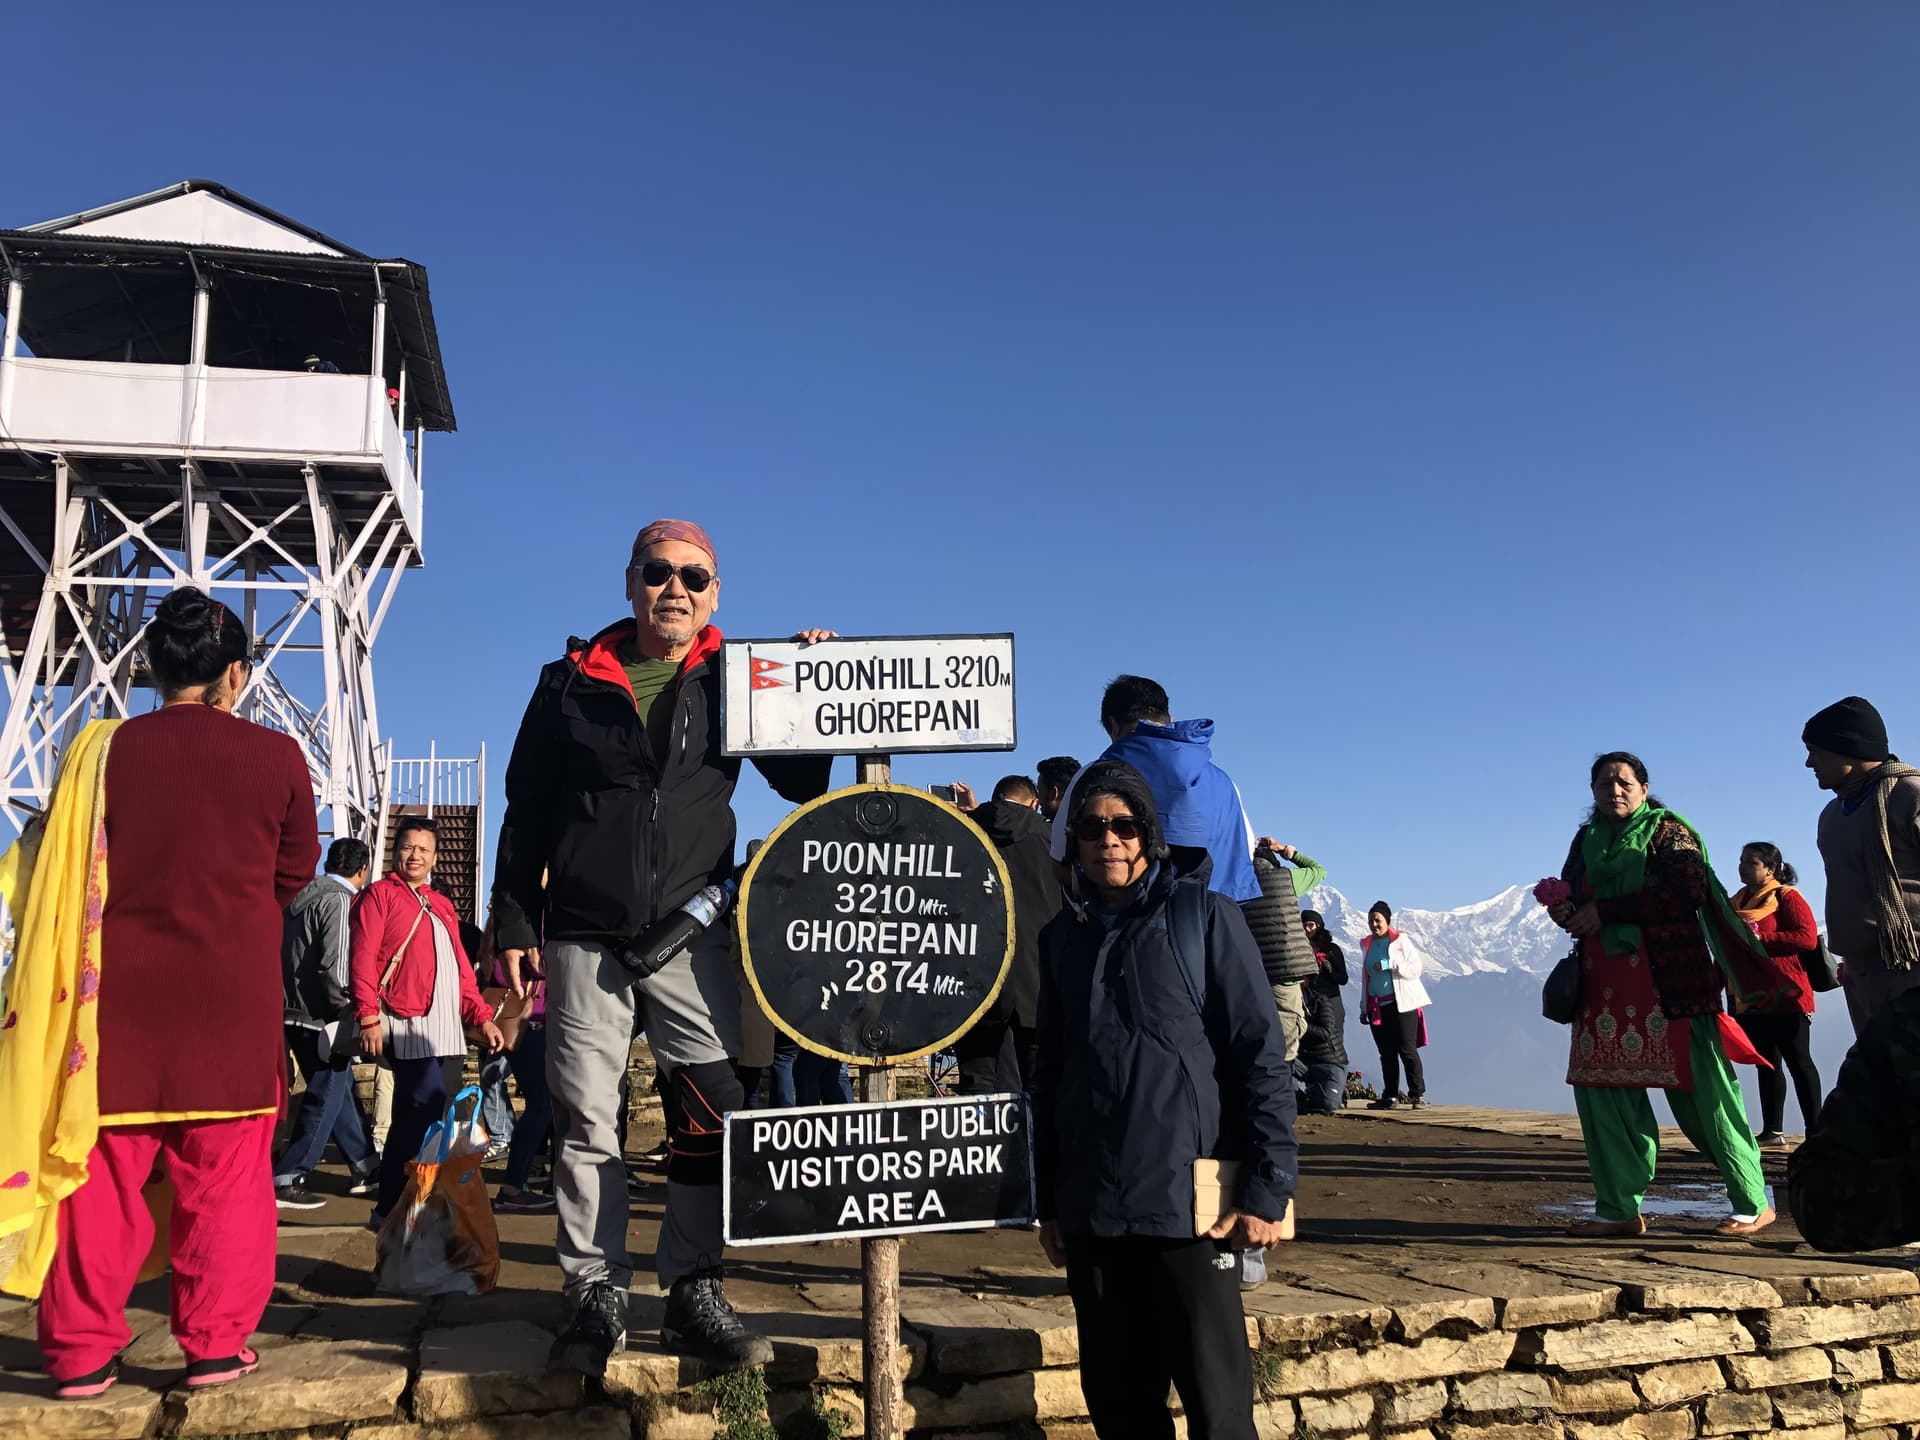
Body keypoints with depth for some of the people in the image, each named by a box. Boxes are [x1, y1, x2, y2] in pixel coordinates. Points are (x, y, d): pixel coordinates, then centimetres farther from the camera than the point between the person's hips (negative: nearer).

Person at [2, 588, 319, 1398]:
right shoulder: (276, 756, -5)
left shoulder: (103, 748, -3)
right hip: (234, 996, -1)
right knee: (225, 1177, 8)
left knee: (99, 1172, 11)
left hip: (122, 995, 1)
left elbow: (67, 881, 3)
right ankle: (216, 1344, 11)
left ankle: (81, 1352, 17)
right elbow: (295, 872, 6)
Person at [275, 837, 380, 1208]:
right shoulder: (339, 900, -14)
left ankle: (366, 1168, 24)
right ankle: (285, 1182, 1)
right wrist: (348, 1011, -11)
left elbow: (288, 954, 17)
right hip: (322, 1018, -9)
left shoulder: (302, 896, 12)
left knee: (340, 1090, 16)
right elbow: (334, 966, -22)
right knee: (325, 1100, 0)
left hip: (295, 1013, 9)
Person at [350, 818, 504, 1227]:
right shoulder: (380, 894, 1)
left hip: (441, 1025, 7)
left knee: (412, 1116, 10)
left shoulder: (442, 905, 21)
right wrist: (369, 1018, -16)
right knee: (429, 1108, -17)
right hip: (406, 1021, -7)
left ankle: (391, 1208, 18)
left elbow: (460, 968, 22)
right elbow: (363, 960, -7)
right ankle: (390, 1207, -9)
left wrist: (482, 1016, 14)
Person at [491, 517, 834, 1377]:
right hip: (585, 935, 0)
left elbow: (805, 781, 4)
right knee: (585, 1119, 4)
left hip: (694, 933, 0)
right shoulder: (572, 682, 6)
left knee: (711, 1112, 1)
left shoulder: (732, 681, 6)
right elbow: (527, 811, 9)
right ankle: (595, 1295, 17)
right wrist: (514, 923, 5)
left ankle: (694, 1291, 15)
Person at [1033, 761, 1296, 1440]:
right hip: (1090, 1212, 4)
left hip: (1190, 1203, -4)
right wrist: (1048, 1202, 15)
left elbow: (1260, 1053, -5)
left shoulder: (1204, 915, -1)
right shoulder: (1063, 935, 11)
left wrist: (1267, 1188, -10)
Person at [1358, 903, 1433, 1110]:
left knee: (1407, 1050, -7)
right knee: (1386, 1053, 6)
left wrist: (1390, 964, -19)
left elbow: (1416, 968, -8)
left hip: (1401, 1004, -5)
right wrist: (1365, 1007, 14)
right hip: (1377, 1006, 5)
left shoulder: (1401, 940, -1)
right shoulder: (1368, 944, 14)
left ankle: (1418, 1095, -3)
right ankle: (1390, 1097, 9)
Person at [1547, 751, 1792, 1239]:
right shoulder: (1587, 839, 16)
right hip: (1605, 985, 5)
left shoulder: (1668, 831, 0)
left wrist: (1605, 911, -15)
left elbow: (1686, 892, -15)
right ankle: (1618, 1209, 8)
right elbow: (1573, 901, 16)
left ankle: (1752, 1204, 12)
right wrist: (1559, 905, -8)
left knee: (1699, 1089, -3)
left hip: (1669, 982, -5)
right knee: (1601, 1089, 0)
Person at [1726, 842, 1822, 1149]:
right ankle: (1772, 1132, 13)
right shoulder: (1738, 901, 17)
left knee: (1798, 1061, -3)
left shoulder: (1786, 897, -5)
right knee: (1766, 1064, 9)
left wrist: (1760, 937, -21)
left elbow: (1807, 937, -18)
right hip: (1751, 998, 8)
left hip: (1785, 996, -8)